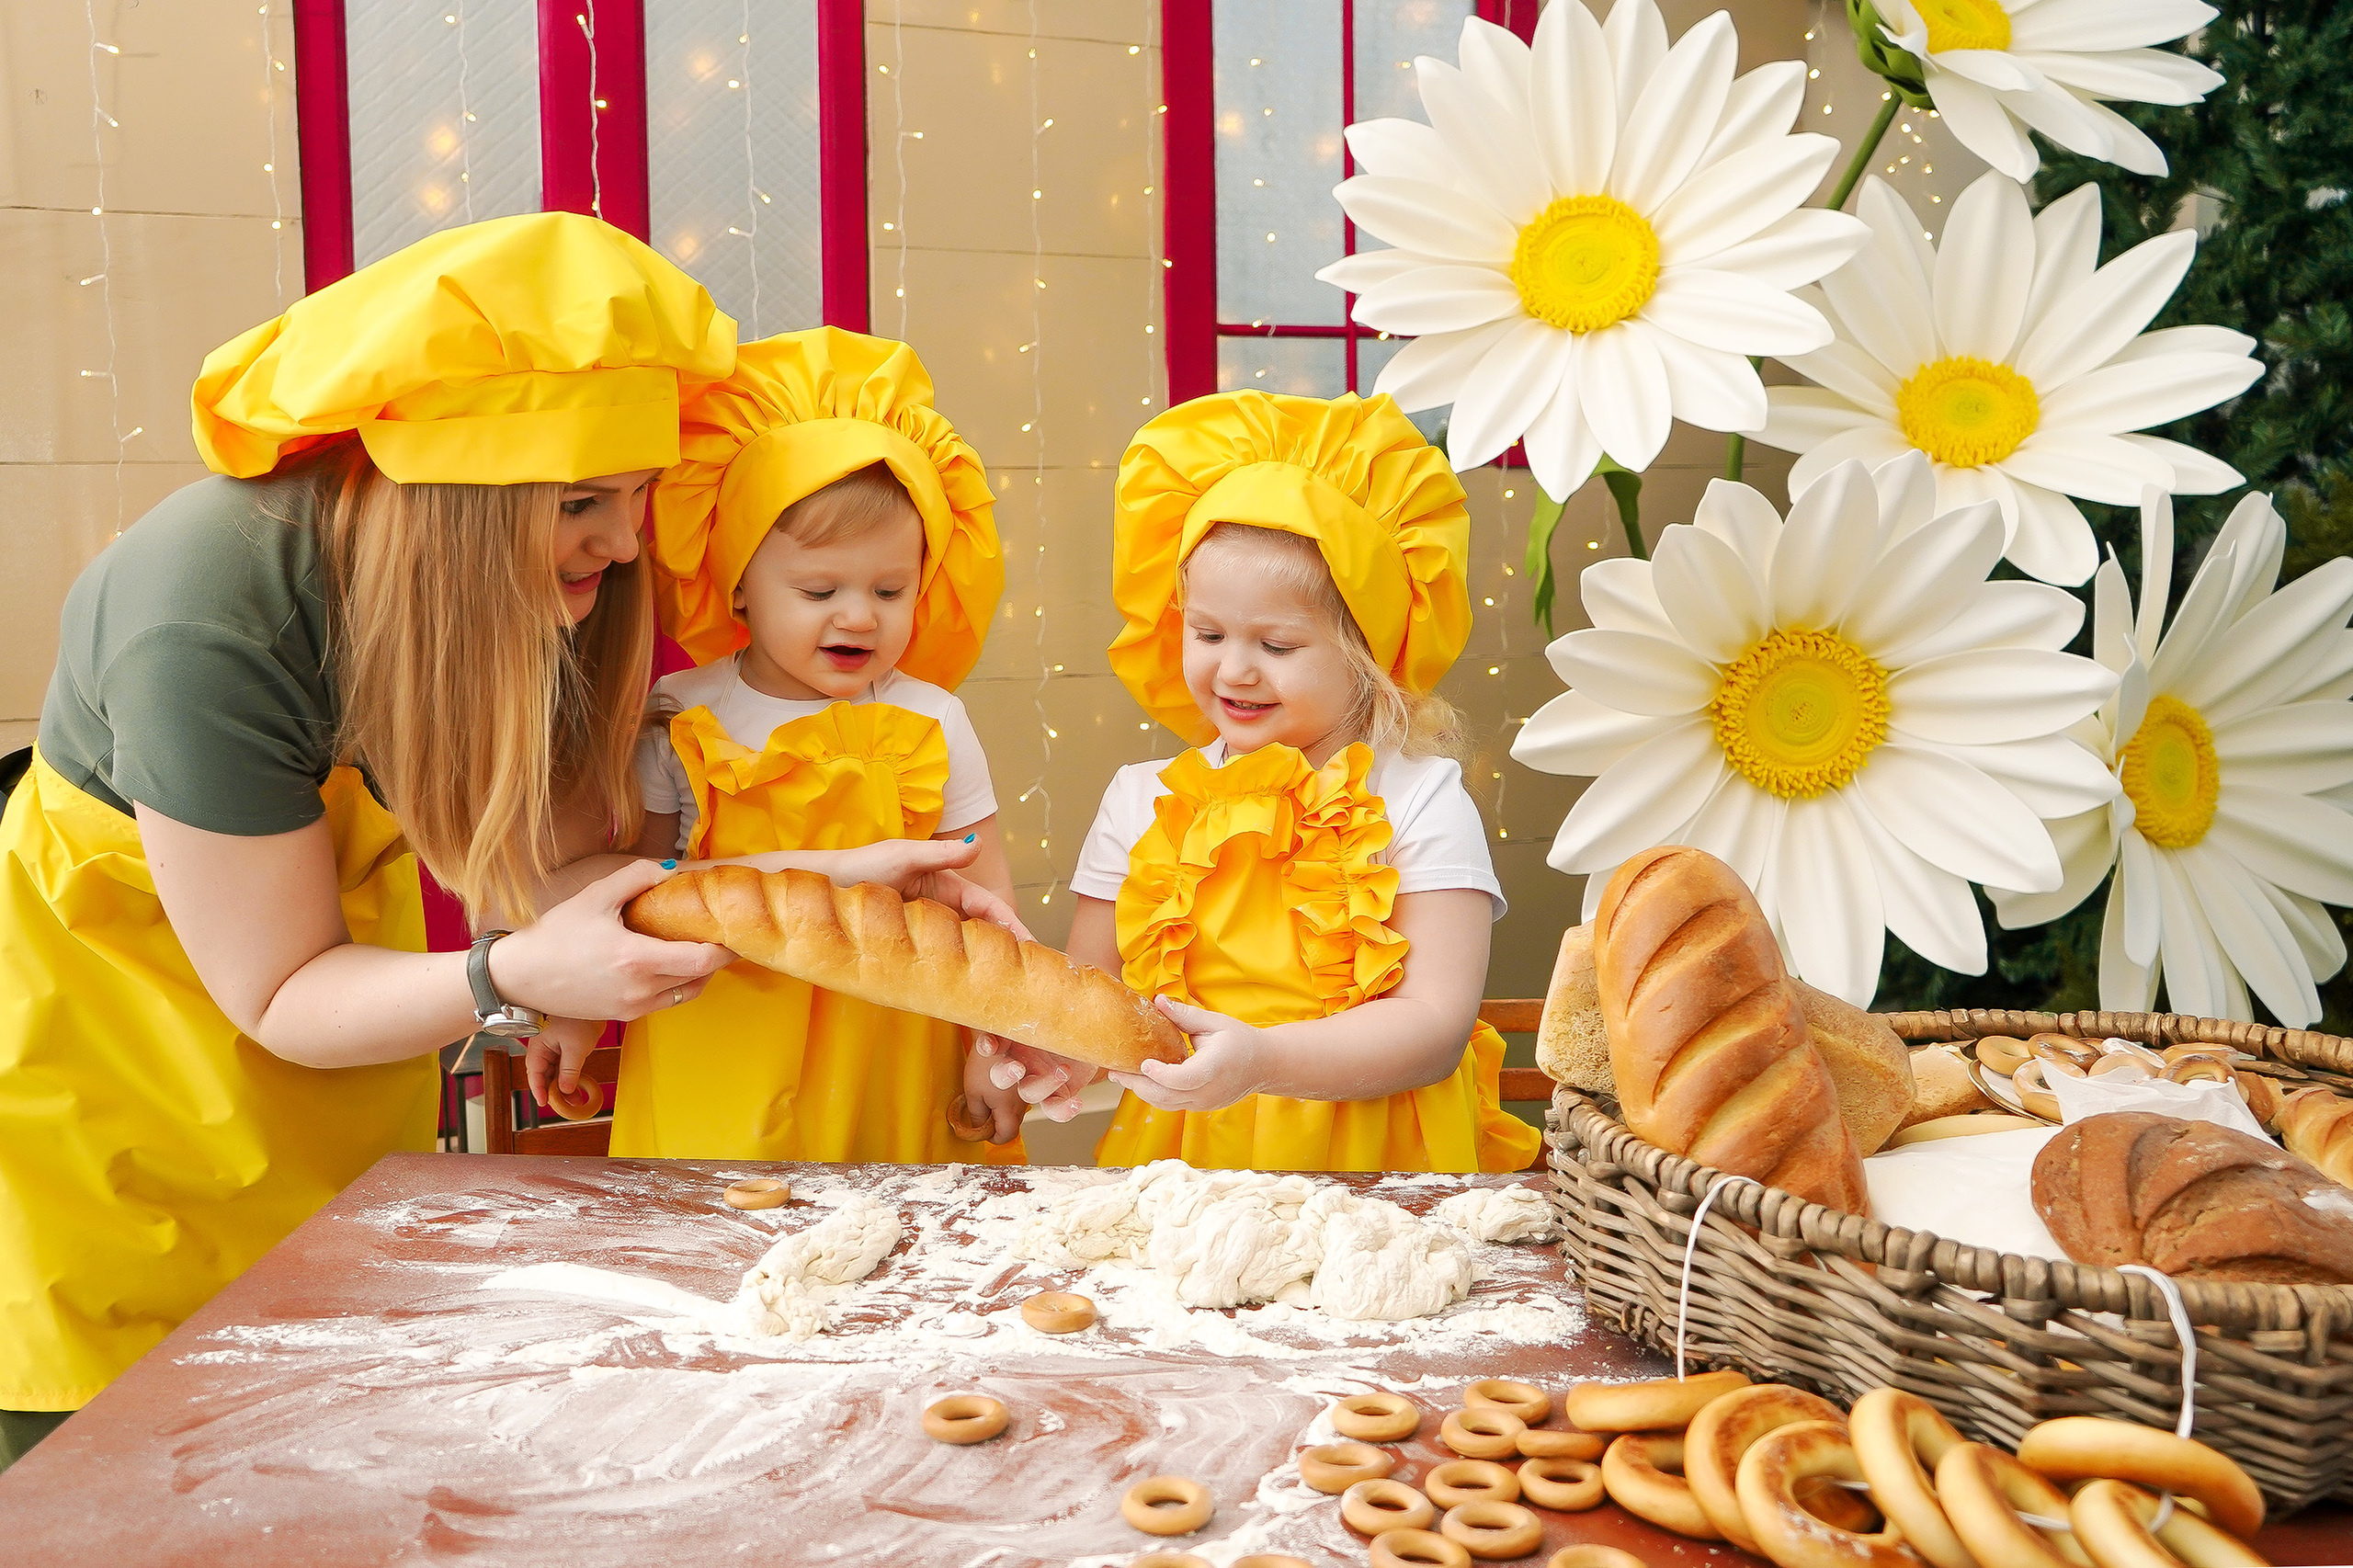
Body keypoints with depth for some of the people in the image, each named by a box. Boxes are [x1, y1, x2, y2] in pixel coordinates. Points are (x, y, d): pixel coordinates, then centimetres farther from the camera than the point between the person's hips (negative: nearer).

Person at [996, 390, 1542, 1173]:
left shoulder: (1420, 804, -1)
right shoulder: (1142, 803, 9)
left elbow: (1436, 1027, -9)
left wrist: (1263, 1060, -22)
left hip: (1375, 1163, -2)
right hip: (1177, 1152, 2)